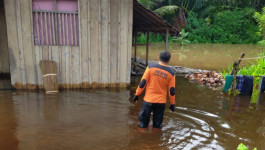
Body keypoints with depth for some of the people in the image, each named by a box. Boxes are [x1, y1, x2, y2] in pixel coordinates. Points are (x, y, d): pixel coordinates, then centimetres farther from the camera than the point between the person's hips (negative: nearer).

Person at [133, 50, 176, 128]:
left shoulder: (151, 67, -8)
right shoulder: (171, 73, -4)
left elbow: (143, 82, -9)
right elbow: (171, 90, 0)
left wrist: (137, 94, 2)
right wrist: (172, 104, 11)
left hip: (148, 99, -1)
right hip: (161, 102, 1)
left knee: (143, 123, 14)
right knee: (157, 125, 16)